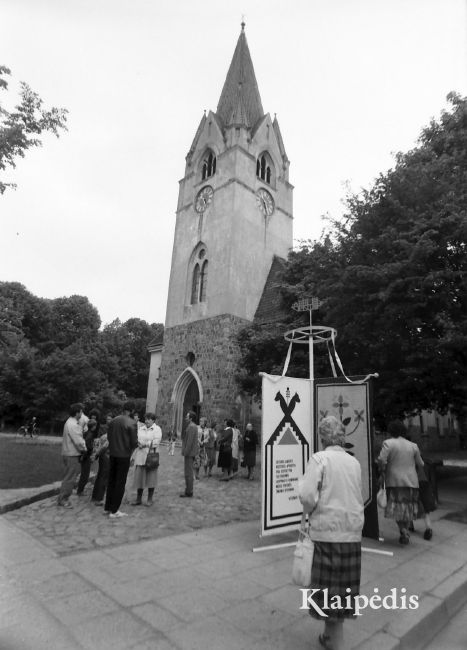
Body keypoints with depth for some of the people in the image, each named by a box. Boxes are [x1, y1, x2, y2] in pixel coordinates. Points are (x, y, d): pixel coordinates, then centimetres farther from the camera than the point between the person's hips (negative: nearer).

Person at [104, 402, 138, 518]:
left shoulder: (113, 420, 0)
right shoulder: (131, 423, -17)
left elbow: (109, 436, 8)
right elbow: (134, 442, -15)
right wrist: (130, 448, 6)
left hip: (113, 454, 6)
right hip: (124, 455, -6)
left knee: (111, 481, 18)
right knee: (120, 483, 5)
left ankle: (107, 507, 29)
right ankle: (114, 511, 11)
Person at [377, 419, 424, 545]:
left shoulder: (388, 443, -8)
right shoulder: (413, 446, 4)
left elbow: (381, 460, -18)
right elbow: (420, 464, 9)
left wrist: (382, 474, -3)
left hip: (394, 481, -4)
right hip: (411, 481, 4)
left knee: (397, 507, 7)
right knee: (407, 508, 16)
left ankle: (403, 530, -8)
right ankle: (405, 535, 22)